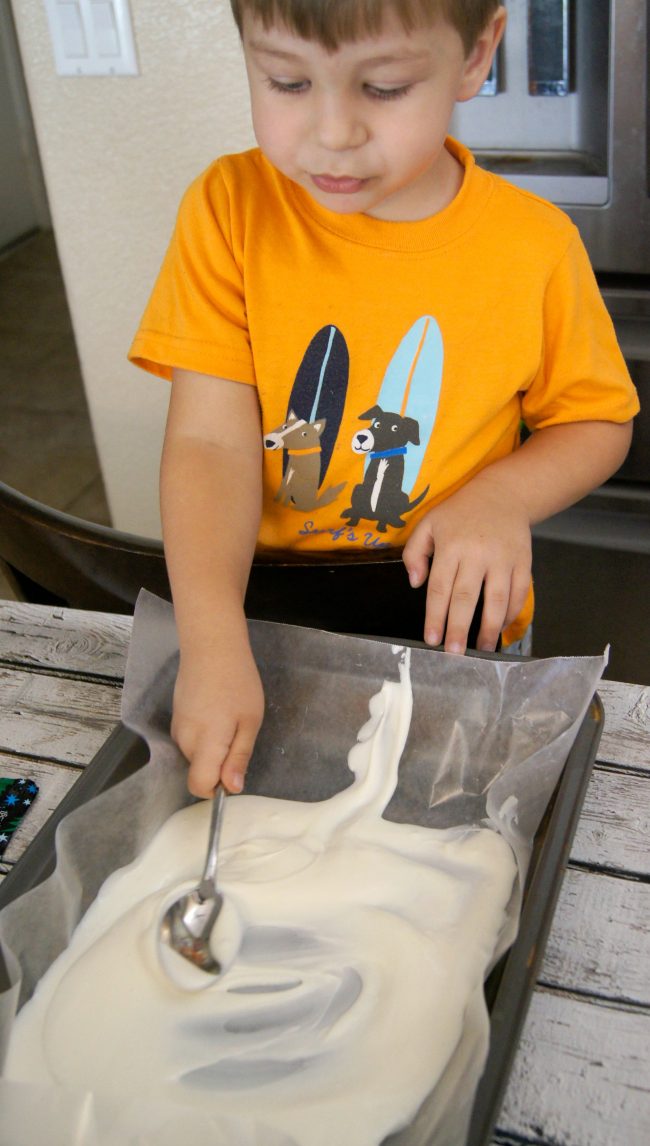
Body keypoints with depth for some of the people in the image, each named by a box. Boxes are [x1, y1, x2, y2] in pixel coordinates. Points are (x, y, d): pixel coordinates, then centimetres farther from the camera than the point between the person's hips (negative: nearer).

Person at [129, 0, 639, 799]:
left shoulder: (535, 246, -14)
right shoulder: (231, 208, -15)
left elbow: (598, 423, 0)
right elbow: (211, 442, -21)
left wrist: (505, 495, -21)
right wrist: (214, 645, -34)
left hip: (455, 631, 0)